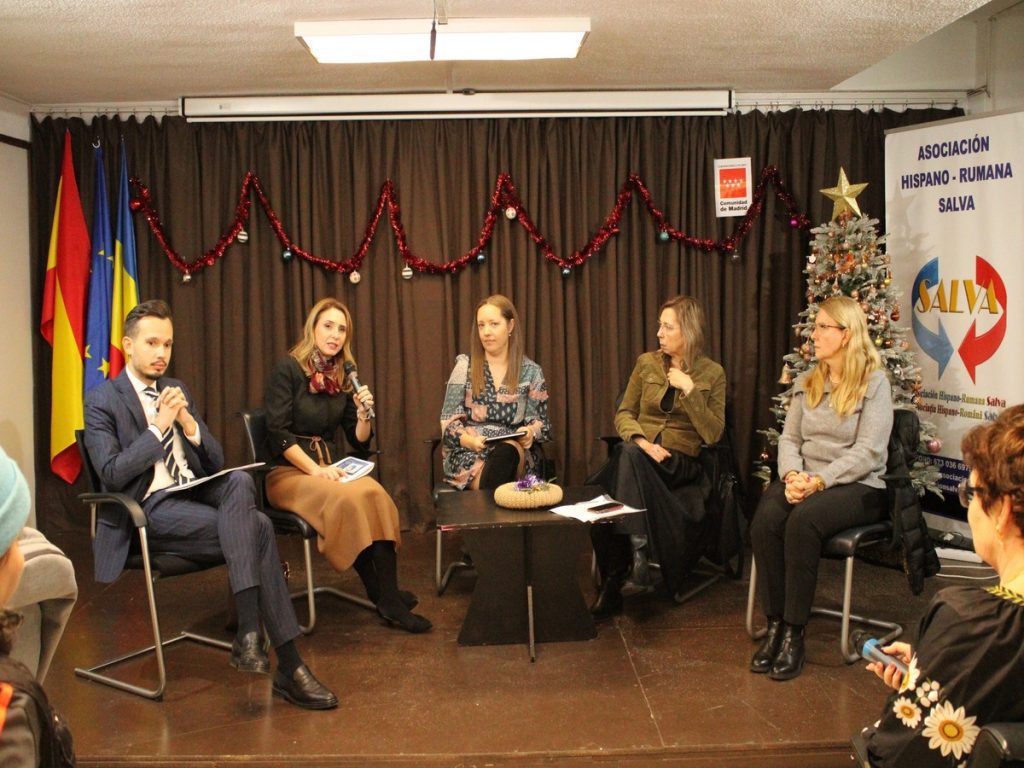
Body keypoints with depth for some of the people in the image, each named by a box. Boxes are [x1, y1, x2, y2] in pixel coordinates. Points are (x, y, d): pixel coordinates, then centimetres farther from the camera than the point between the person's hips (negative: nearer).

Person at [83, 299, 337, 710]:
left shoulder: (176, 390, 19)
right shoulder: (101, 400, 1)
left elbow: (216, 461, 13)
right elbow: (111, 474, -12)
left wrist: (188, 422, -6)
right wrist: (159, 426, -16)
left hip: (196, 493, 5)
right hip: (151, 509, -5)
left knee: (240, 480, -32)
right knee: (257, 529, -27)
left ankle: (249, 632, -36)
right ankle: (288, 664, -26)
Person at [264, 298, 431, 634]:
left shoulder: (343, 376, 13)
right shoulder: (288, 369, -4)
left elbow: (359, 442, 15)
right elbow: (278, 434, -12)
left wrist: (363, 414, -5)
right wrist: (316, 470, -21)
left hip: (330, 466, 5)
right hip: (289, 471, -5)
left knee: (376, 493, -29)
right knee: (347, 499, -34)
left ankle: (389, 597, -32)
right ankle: (383, 599, -25)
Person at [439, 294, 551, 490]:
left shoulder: (531, 371, 7)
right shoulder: (465, 366, 5)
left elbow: (541, 422, 11)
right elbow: (449, 421, 2)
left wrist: (531, 432, -14)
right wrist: (470, 440, -19)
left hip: (514, 451, 2)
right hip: (468, 453, -2)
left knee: (505, 452, -36)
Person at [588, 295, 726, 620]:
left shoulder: (712, 373, 5)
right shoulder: (646, 363, 12)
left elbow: (713, 434, -1)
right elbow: (623, 414, 11)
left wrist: (689, 390, -11)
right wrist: (640, 440, -10)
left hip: (680, 463, -3)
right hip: (638, 456, 3)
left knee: (627, 457, -36)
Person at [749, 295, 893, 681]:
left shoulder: (874, 383, -4)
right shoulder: (806, 383, 16)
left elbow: (867, 451, -13)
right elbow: (789, 438, 10)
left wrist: (819, 481, -22)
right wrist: (792, 475, -12)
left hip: (858, 486, -5)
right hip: (805, 480, 5)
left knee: (803, 520, -35)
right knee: (765, 517, -28)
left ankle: (794, 633, -25)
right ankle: (774, 624, -21)